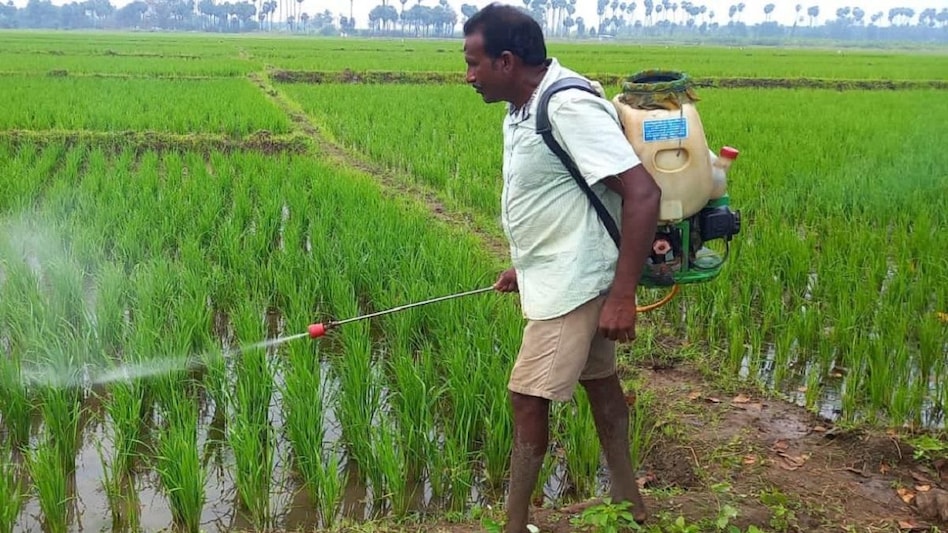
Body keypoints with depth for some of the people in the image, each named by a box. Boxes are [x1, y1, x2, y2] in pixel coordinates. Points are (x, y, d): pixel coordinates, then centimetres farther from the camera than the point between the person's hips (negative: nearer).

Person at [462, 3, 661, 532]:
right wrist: (526, 265, 20)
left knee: (529, 397, -3)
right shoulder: (524, 109, 5)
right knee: (598, 380, 20)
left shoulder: (569, 108, -24)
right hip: (557, 275, 10)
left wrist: (623, 294, -29)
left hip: (572, 283, -10)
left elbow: (643, 194, -28)